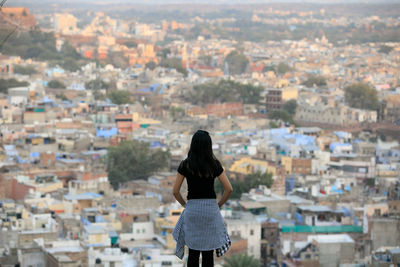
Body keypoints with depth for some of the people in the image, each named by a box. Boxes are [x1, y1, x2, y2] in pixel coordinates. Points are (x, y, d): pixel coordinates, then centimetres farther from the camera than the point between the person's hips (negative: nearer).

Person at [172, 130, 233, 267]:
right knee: (208, 253, 6)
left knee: (193, 253, 8)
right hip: (211, 209, 0)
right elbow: (229, 189, -4)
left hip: (192, 209, 0)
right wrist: (219, 204, 9)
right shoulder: (214, 164, -3)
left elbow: (175, 191, -3)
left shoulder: (185, 165, -4)